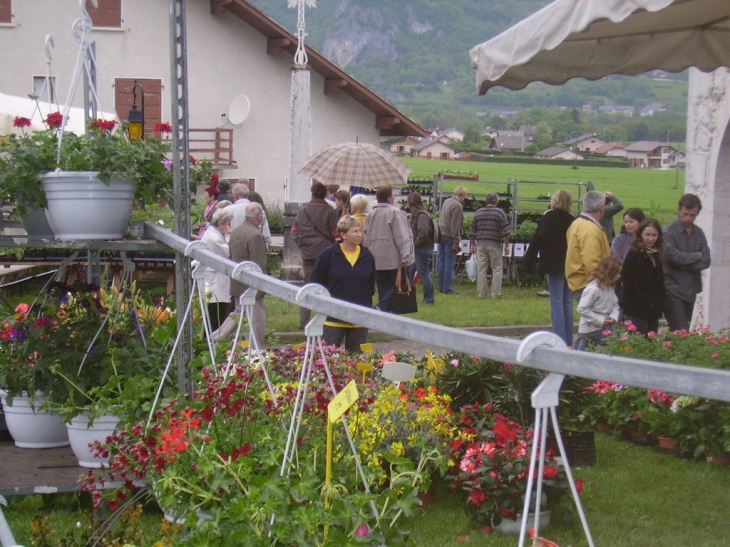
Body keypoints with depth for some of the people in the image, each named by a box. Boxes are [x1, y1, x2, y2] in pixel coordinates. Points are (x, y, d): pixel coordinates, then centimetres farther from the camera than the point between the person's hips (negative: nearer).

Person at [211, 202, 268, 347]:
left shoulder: (235, 231, 8)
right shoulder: (256, 235, -20)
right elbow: (259, 265, -20)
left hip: (236, 282, 9)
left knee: (238, 312, 22)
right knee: (256, 318, 1)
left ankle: (214, 339, 21)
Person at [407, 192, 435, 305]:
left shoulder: (421, 215, -18)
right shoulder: (415, 215, 13)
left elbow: (423, 233, -27)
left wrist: (415, 244, -16)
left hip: (422, 249, -11)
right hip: (416, 249, 11)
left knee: (424, 273, -3)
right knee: (409, 272, 16)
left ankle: (429, 299, 5)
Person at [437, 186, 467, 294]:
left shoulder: (446, 202, 11)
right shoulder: (458, 206, -15)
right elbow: (455, 225, -18)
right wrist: (456, 241, -15)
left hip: (441, 235, 8)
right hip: (449, 237, -8)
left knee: (442, 262, 12)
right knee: (450, 263, -4)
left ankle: (441, 287, 16)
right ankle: (448, 288, -4)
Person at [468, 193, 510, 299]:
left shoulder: (478, 213, 8)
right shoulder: (500, 213, -3)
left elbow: (472, 231, 10)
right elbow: (505, 232, -7)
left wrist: (473, 245, 18)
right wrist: (506, 245, -1)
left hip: (481, 245, 3)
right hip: (495, 245, -3)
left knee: (481, 270, 5)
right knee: (497, 269, 3)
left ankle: (481, 293, 6)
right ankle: (496, 293, 0)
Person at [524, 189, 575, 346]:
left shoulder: (549, 217, -7)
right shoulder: (572, 220, 8)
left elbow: (538, 239, -12)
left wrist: (529, 259, -9)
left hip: (555, 265, -5)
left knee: (557, 302, -3)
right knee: (568, 302, 11)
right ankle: (569, 341, 13)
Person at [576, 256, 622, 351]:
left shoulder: (610, 288, 7)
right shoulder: (593, 289, -21)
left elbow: (615, 305, 12)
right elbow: (582, 309, -24)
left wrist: (614, 317, -11)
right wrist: (601, 321, -22)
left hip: (605, 328, 9)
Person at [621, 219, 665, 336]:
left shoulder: (656, 255, 15)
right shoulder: (633, 255, -9)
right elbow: (630, 283, -14)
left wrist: (659, 304, 8)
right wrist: (647, 303, -14)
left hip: (653, 310, 8)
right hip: (637, 310, -8)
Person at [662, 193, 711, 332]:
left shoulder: (699, 233, 11)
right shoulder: (669, 231, -8)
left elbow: (706, 262, 3)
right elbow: (674, 256, -22)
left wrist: (685, 263, -12)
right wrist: (696, 256, -7)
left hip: (691, 290, 6)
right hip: (673, 290, -6)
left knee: (684, 331, 9)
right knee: (681, 333, -13)